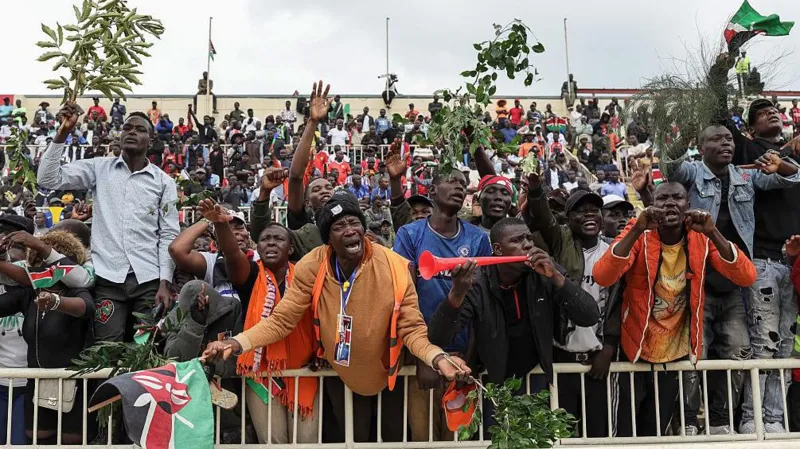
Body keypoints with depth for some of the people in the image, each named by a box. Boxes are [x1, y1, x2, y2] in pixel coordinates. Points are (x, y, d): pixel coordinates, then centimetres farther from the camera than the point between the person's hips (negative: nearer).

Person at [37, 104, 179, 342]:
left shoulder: (163, 181, 5)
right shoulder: (99, 168, 7)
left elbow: (168, 235, 3)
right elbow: (48, 178, -1)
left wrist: (165, 283, -6)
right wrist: (62, 133, -10)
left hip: (149, 279, 0)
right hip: (108, 278, 0)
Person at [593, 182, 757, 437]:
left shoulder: (701, 239, -7)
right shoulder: (639, 234, -15)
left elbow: (747, 278, -18)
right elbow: (602, 277, -30)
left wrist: (713, 233, -29)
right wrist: (637, 230, -38)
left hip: (678, 352, 3)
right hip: (636, 349, -3)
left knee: (656, 429, 20)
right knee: (626, 429, 10)